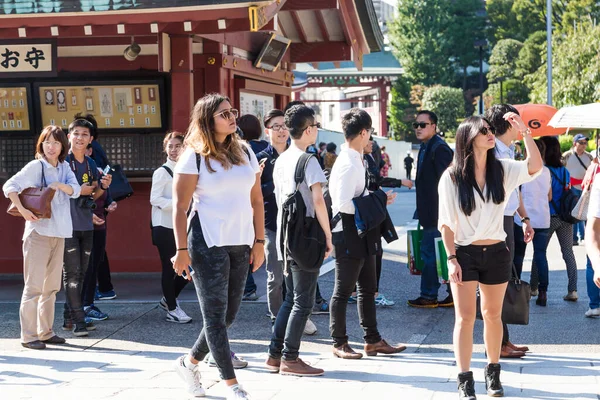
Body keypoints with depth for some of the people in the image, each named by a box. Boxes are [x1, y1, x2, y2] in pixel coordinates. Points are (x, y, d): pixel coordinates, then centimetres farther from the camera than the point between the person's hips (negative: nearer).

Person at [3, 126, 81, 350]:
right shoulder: (35, 166, -7)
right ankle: (28, 335, 0)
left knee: (52, 286, 11)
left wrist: (60, 185, -21)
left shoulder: (64, 167, 10)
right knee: (34, 285, -5)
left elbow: (76, 190, -2)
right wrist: (22, 210, -25)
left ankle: (45, 331, 20)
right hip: (38, 231, -6)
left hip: (59, 233, 7)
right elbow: (9, 185, -14)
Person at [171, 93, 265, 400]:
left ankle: (190, 362, 29)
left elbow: (256, 200, 12)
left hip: (241, 244, 6)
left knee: (228, 314, 10)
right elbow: (180, 207, -8)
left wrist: (259, 241, 6)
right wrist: (182, 251, -13)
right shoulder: (194, 156, -6)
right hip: (208, 244, -6)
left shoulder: (244, 152, 10)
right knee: (216, 314, -1)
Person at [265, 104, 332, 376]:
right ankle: (289, 359, 2)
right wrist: (328, 236, -10)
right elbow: (318, 202, -17)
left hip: (285, 238, 8)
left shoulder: (281, 160, 12)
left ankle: (275, 355, 16)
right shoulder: (308, 161, -12)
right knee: (303, 302, -1)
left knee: (291, 299, 16)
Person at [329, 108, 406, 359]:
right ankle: (339, 343, 13)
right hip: (349, 235, -10)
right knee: (343, 291, 2)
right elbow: (343, 204, -26)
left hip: (361, 234, 10)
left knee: (368, 289, 15)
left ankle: (372, 340, 24)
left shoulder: (355, 160, 10)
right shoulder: (348, 164, -20)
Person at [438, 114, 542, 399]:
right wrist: (451, 258, -11)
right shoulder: (451, 177, -7)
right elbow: (446, 222, -6)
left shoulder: (502, 169, 0)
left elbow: (535, 167, -17)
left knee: (492, 315, 13)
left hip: (496, 253, 3)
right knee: (465, 318, -2)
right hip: (464, 253, -3)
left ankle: (493, 373, 28)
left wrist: (525, 131, -22)